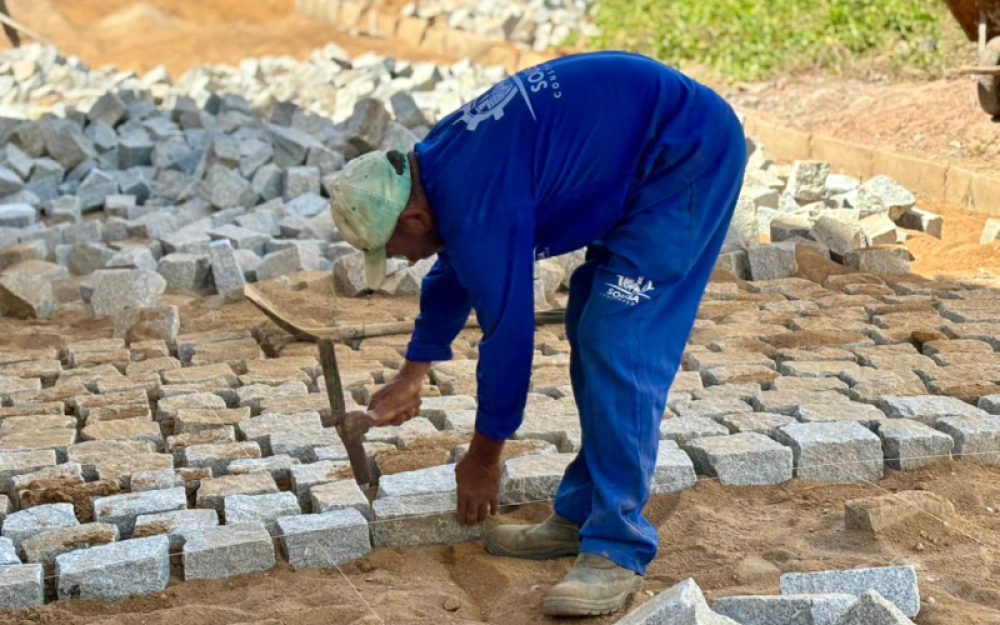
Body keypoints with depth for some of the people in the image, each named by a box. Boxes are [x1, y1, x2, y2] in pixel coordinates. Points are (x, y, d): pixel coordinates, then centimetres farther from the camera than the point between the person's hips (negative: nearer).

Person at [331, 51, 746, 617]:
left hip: (689, 157, -11)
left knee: (618, 350, -14)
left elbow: (509, 331, -16)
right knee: (591, 334, 12)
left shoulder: (477, 206, -24)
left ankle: (618, 552, -10)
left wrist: (483, 458, -1)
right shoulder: (442, 160, 7)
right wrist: (413, 377, 35)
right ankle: (582, 516, 18)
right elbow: (452, 275, 24)